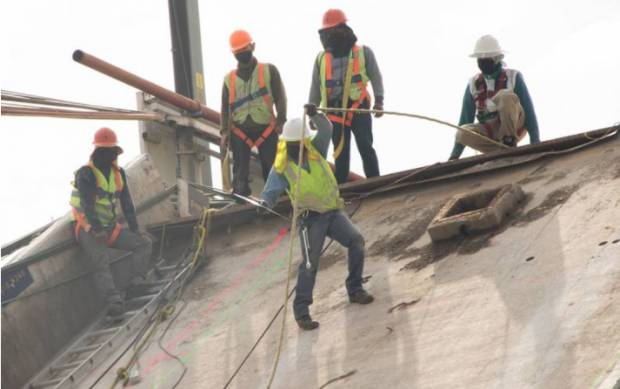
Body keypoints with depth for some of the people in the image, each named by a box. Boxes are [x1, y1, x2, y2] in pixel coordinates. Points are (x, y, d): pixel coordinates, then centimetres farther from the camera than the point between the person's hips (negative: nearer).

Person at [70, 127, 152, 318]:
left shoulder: (118, 173, 9)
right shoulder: (85, 174, -12)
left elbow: (127, 203, 12)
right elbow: (87, 204, -22)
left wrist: (135, 229, 7)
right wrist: (98, 230, -32)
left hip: (109, 227, 7)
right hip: (88, 228, -7)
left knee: (144, 243, -3)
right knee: (102, 259, -28)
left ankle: (137, 284, -14)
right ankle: (114, 301, -41)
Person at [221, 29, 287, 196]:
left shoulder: (269, 71, 6)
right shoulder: (229, 79, 13)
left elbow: (280, 98, 2)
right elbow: (225, 107, 12)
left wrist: (281, 122, -8)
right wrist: (224, 132, 1)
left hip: (266, 129, -2)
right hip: (239, 130, 2)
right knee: (240, 174, -3)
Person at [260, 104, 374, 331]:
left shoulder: (316, 150, 8)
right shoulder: (281, 169, 0)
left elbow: (326, 130, -2)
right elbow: (270, 193, -6)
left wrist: (315, 115, -19)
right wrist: (265, 203, -28)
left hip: (333, 211, 3)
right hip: (310, 217, -3)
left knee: (356, 240, -19)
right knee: (310, 261, -19)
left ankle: (355, 289, -3)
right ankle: (301, 311, -15)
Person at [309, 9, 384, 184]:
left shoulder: (363, 52, 3)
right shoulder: (321, 58, 12)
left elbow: (376, 77, 1)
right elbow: (316, 87, 16)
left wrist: (379, 101, -11)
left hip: (359, 108, -3)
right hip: (335, 111, 3)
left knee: (365, 148, -8)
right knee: (341, 153, 5)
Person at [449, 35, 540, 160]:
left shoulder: (513, 77, -5)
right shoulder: (474, 84, 5)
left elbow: (528, 109, -9)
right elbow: (465, 119, 5)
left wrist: (535, 143, -19)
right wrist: (455, 155, -2)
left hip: (513, 125, -3)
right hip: (489, 132, 3)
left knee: (505, 95, -31)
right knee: (464, 133, -29)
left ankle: (509, 142, -19)